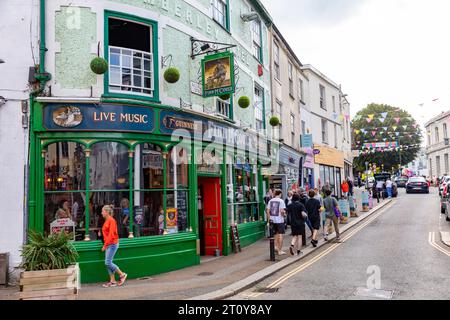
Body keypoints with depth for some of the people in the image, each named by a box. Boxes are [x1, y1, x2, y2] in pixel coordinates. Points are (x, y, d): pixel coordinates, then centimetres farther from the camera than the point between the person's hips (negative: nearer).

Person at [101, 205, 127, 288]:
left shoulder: (111, 220, -14)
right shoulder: (106, 221, 12)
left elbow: (111, 234, -19)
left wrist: (105, 245, -17)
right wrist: (105, 245, 10)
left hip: (112, 244, -9)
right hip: (108, 244, 9)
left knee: (108, 263, -8)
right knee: (108, 263, 8)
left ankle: (122, 274, 5)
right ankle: (112, 281, 14)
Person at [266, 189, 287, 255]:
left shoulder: (270, 201, 5)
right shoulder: (281, 201, -9)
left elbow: (267, 211, 3)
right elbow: (282, 211, -17)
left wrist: (269, 219, 10)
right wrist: (283, 214, 3)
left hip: (273, 220, 5)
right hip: (280, 220, -5)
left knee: (276, 234, 21)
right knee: (280, 234, 3)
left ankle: (276, 247, 19)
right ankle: (280, 250, 6)